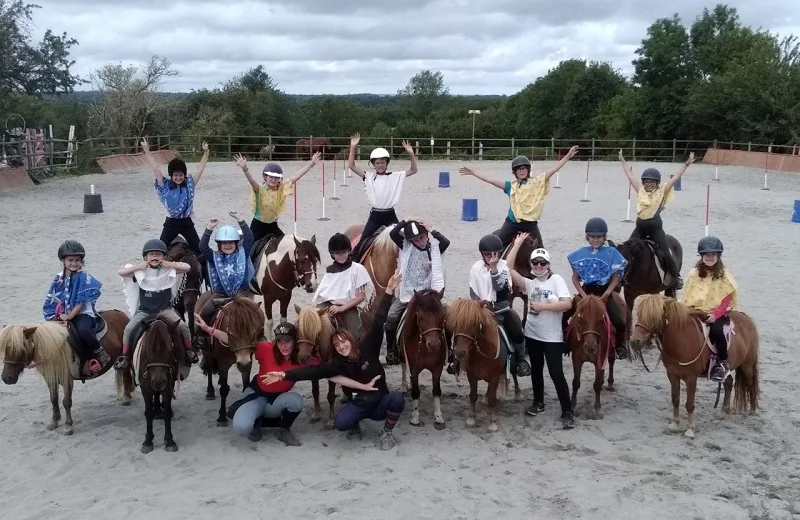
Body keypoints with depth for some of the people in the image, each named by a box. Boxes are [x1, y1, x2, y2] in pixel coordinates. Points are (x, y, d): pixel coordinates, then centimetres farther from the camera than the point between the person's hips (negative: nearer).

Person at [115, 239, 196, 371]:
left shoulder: (169, 270, -5)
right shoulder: (140, 271, -5)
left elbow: (187, 267, -10)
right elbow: (121, 272, -11)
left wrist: (170, 264, -17)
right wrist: (139, 266, -16)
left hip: (165, 309, 0)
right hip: (144, 310, 1)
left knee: (183, 326, -18)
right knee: (129, 328, -18)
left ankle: (189, 351, 3)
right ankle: (124, 356, -2)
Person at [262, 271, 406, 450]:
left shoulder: (367, 348, -12)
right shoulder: (338, 364, -7)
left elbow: (378, 322, -20)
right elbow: (314, 371, -17)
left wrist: (389, 291, -29)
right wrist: (284, 375, -29)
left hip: (382, 402, 0)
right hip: (361, 404, 0)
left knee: (397, 398, -33)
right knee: (340, 423, -29)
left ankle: (387, 432, -5)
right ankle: (355, 425, 10)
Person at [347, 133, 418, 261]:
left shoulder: (395, 176, 2)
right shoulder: (368, 177, 1)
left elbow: (413, 170, -2)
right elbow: (351, 166, -6)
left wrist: (411, 154, -17)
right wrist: (353, 147, -16)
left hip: (390, 215, 1)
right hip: (375, 215, 0)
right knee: (362, 243, -2)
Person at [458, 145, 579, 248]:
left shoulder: (536, 183, -1)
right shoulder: (510, 185, 4)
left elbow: (553, 170, -7)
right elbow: (490, 180, 4)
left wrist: (567, 157, -15)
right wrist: (472, 172, 2)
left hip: (530, 224, -2)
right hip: (512, 223, 2)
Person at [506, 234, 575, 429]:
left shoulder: (556, 280, -8)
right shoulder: (530, 283, 2)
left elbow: (567, 304, -20)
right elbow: (508, 269, -10)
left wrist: (542, 306, -22)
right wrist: (517, 244, -10)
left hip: (552, 337, -4)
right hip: (532, 335, 5)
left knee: (556, 373, -6)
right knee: (536, 370, 18)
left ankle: (567, 412, 2)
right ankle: (538, 403, 35)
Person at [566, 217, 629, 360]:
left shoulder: (611, 253, -4)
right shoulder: (580, 254, 2)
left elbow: (615, 279, -3)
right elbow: (575, 278, 4)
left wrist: (605, 296, -15)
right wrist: (584, 295, -9)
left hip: (604, 293, -2)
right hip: (585, 292, 2)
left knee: (620, 322, -21)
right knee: (562, 315, -14)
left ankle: (620, 345, 8)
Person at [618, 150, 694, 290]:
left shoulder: (662, 191, -3)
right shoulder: (640, 190, 5)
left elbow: (675, 177, -7)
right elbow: (630, 175, 10)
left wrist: (687, 164, -12)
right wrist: (623, 160, 14)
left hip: (655, 226, -4)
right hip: (640, 226, 4)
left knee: (666, 253, -4)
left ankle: (676, 277, 8)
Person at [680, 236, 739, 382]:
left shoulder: (724, 274, -1)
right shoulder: (694, 274, 6)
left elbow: (726, 299, -5)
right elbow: (687, 295, 9)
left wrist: (715, 315, -18)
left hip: (717, 313, -3)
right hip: (697, 311, 3)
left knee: (716, 330, -32)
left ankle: (723, 363, -15)